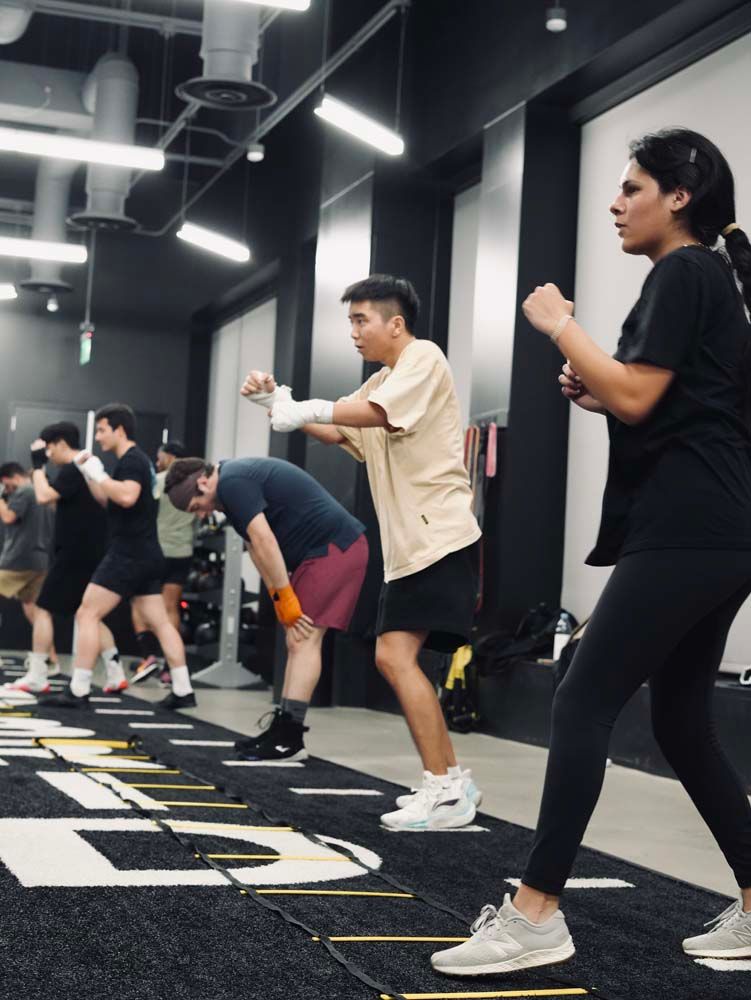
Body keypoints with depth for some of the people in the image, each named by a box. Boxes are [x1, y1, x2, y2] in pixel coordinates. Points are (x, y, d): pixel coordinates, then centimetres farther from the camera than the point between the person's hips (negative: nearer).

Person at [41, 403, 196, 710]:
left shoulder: (132, 460, -12)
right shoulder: (134, 461, 19)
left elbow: (127, 498, -30)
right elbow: (109, 501, 29)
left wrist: (99, 474, -18)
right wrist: (87, 473, 18)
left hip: (129, 554, -10)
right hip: (146, 556, 10)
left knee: (87, 614, -7)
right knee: (159, 622, 8)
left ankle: (78, 692, -8)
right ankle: (183, 691, 7)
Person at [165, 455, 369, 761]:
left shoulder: (231, 483, -15)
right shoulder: (239, 478, 17)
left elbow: (264, 542, -19)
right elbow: (256, 549, 13)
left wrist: (284, 599, -14)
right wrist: (284, 605, 6)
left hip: (334, 548, -11)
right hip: (325, 550, 11)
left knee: (304, 640, -13)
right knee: (297, 641, 10)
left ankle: (289, 738, -14)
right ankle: (283, 730, 12)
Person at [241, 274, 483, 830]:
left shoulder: (424, 357, -7)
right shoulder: (380, 382, 21)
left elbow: (380, 414, -23)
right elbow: (336, 432, 18)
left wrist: (304, 408, -18)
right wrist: (276, 402, 4)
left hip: (441, 537, -10)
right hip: (408, 545, 10)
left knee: (397, 654, -18)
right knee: (393, 659, 9)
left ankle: (444, 790, -14)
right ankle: (452, 782, 16)